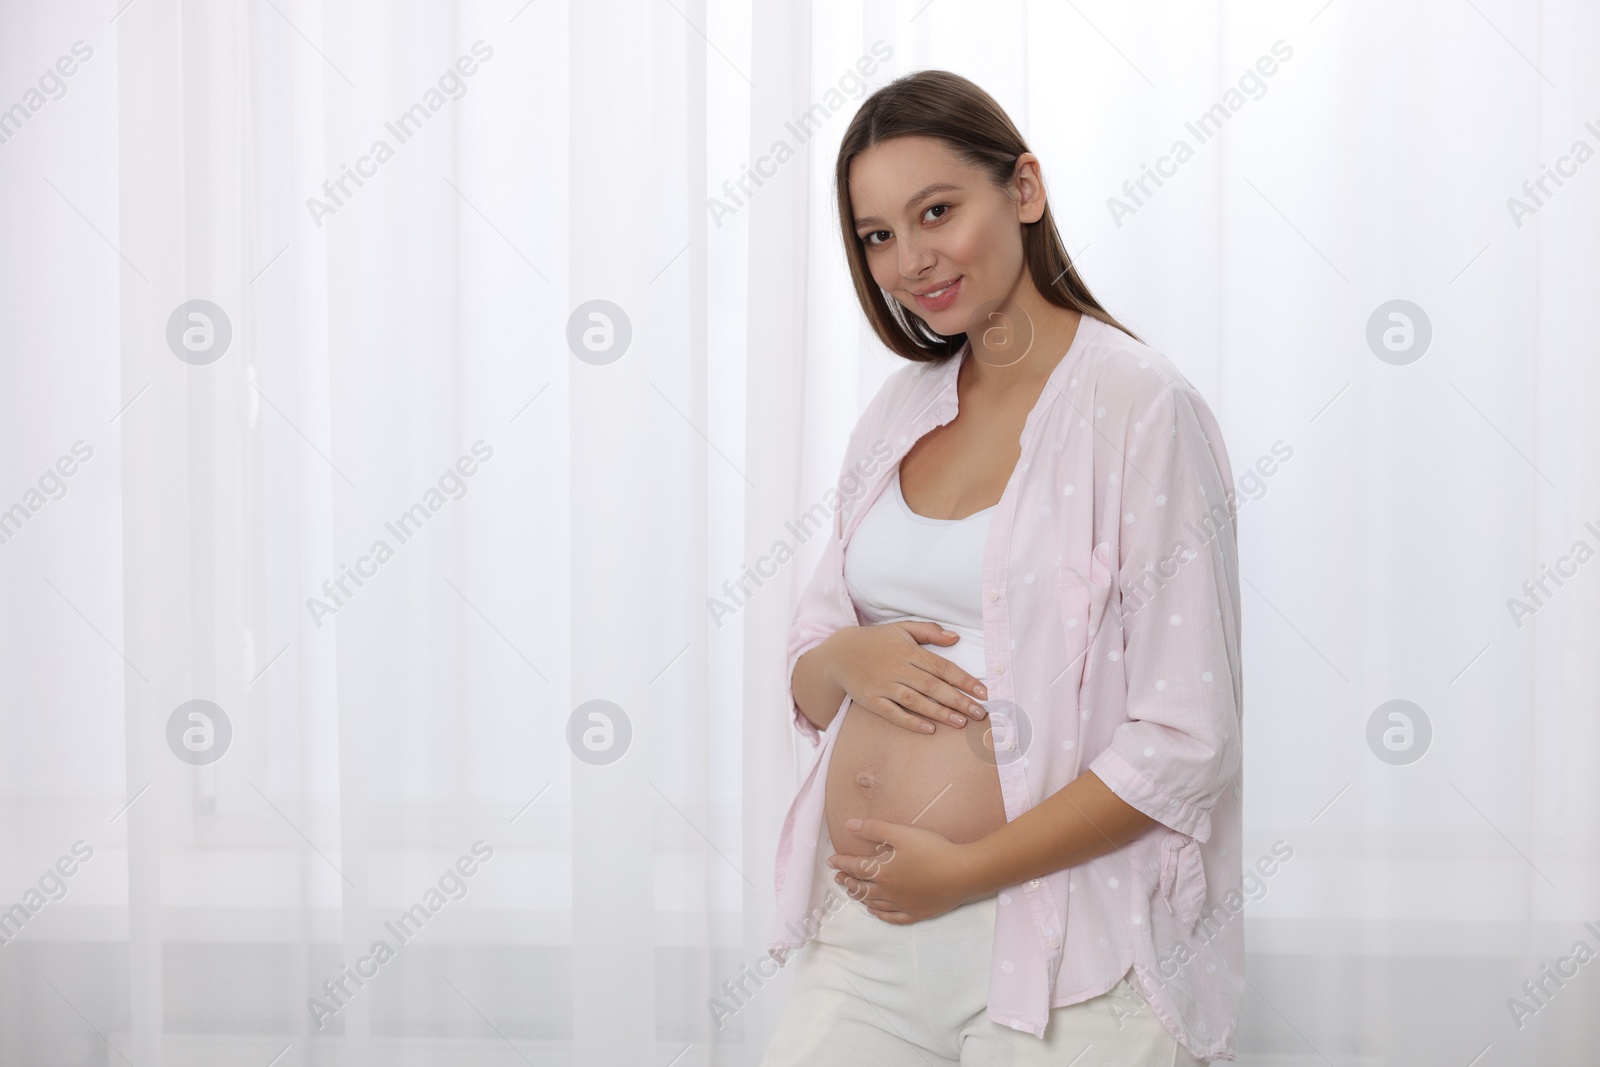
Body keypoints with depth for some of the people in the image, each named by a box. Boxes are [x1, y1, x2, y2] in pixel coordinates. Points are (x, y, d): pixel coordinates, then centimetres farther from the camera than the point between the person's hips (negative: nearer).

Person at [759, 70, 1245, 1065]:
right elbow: (808, 686, 15)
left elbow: (1184, 745, -15)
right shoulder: (900, 411, 10)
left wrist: (962, 871, -15)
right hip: (864, 925, 6)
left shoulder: (1141, 406, -11)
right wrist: (845, 661, -7)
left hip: (1061, 961, -5)